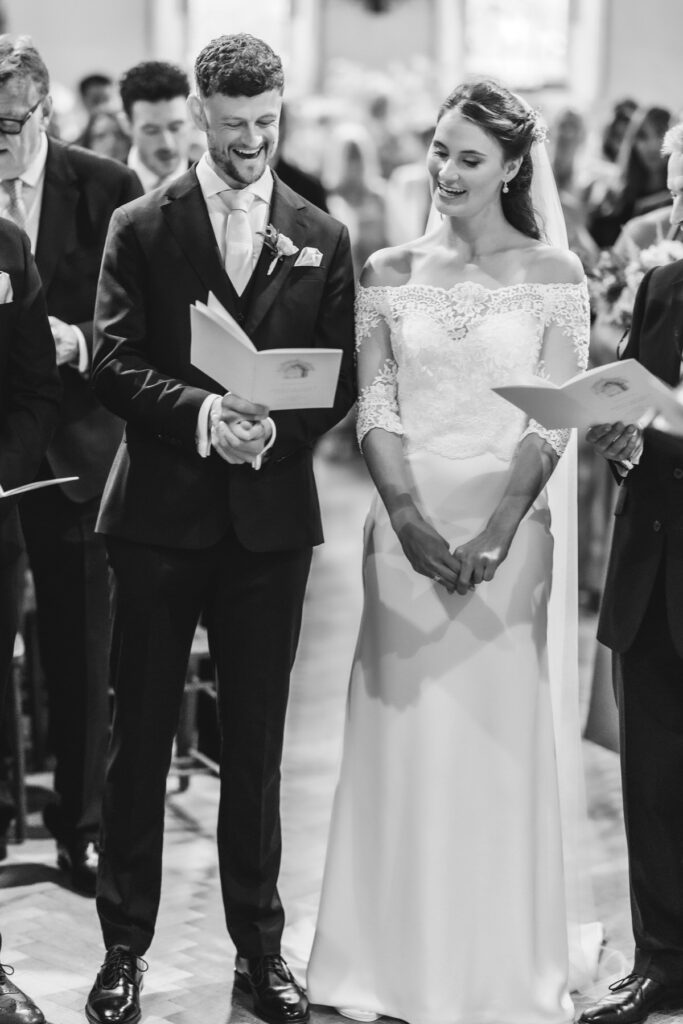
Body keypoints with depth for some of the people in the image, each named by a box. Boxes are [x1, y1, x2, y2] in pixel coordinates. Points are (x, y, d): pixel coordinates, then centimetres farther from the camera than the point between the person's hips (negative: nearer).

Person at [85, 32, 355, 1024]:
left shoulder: (321, 238, 9)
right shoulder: (140, 228, 3)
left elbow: (340, 380, 6)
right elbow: (113, 364, -4)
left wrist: (279, 429, -14)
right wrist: (202, 412, -19)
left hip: (271, 513, 1)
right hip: (160, 512, -1)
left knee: (256, 743, 8)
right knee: (140, 733, 4)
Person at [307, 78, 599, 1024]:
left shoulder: (553, 274, 1)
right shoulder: (390, 273, 7)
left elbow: (552, 419, -4)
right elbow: (376, 408, 1)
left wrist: (494, 536, -16)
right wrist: (411, 521, -14)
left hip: (509, 525, -2)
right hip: (407, 524, 2)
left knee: (501, 736, 3)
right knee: (403, 730, 5)